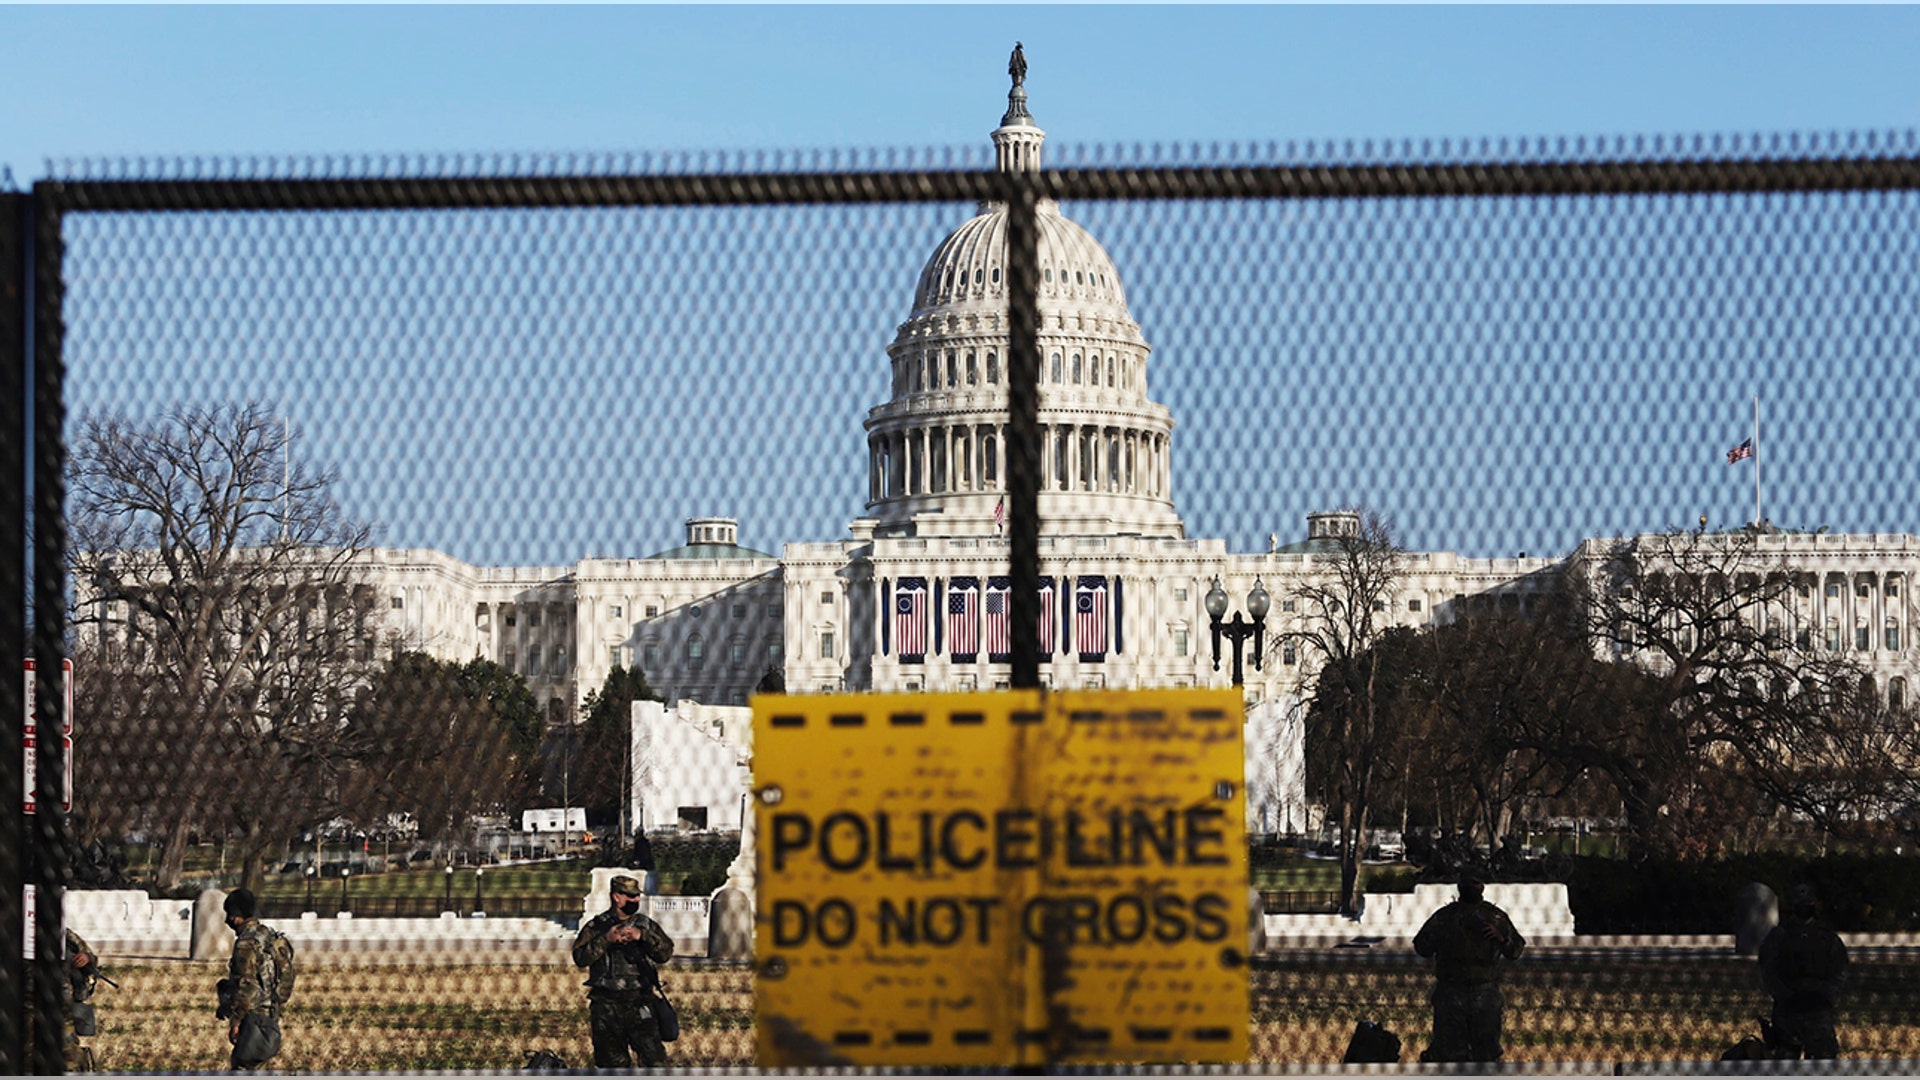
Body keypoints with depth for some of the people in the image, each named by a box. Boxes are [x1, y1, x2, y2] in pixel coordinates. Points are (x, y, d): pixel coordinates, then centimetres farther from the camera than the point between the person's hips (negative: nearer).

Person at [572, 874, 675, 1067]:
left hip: (640, 1004, 1)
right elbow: (580, 957, -6)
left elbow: (666, 952, -2)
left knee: (654, 1056, -10)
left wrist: (642, 936, -16)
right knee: (612, 1062, 5)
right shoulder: (596, 926, 5)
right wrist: (606, 939, -17)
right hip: (607, 1007, -1)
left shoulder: (645, 925, 10)